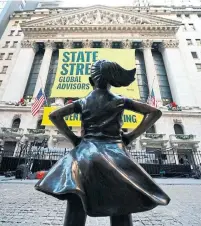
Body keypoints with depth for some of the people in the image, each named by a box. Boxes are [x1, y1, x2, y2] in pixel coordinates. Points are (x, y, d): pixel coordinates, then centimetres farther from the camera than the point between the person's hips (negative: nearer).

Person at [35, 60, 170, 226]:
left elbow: (54, 115, 4)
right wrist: (131, 136, 3)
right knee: (121, 209, 10)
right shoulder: (120, 101, 7)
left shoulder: (83, 102, 8)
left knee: (76, 207, 9)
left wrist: (72, 137, 5)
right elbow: (155, 112, 5)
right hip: (114, 153, 0)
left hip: (86, 153, 1)